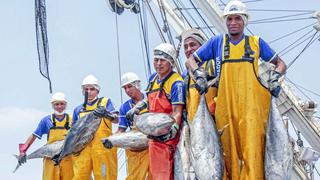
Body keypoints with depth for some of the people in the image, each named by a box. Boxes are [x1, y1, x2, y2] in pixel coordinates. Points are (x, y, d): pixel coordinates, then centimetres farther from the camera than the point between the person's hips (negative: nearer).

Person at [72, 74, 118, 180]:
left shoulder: (105, 102, 13)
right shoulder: (78, 110, 22)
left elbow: (116, 120, -3)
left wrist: (106, 114, -23)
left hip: (103, 147, -2)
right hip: (83, 149, 3)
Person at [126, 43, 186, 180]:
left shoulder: (176, 83, -12)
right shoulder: (153, 78, 13)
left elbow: (177, 112, -19)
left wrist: (173, 130, -34)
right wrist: (137, 107, 20)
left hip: (167, 135, -8)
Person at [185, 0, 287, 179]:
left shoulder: (257, 42, 15)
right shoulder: (217, 42, 16)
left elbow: (281, 64, 21)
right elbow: (191, 60, 20)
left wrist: (275, 76, 1)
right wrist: (198, 73, 1)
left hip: (251, 103, -1)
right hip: (225, 104, 1)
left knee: (252, 148, -14)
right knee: (229, 148, -3)